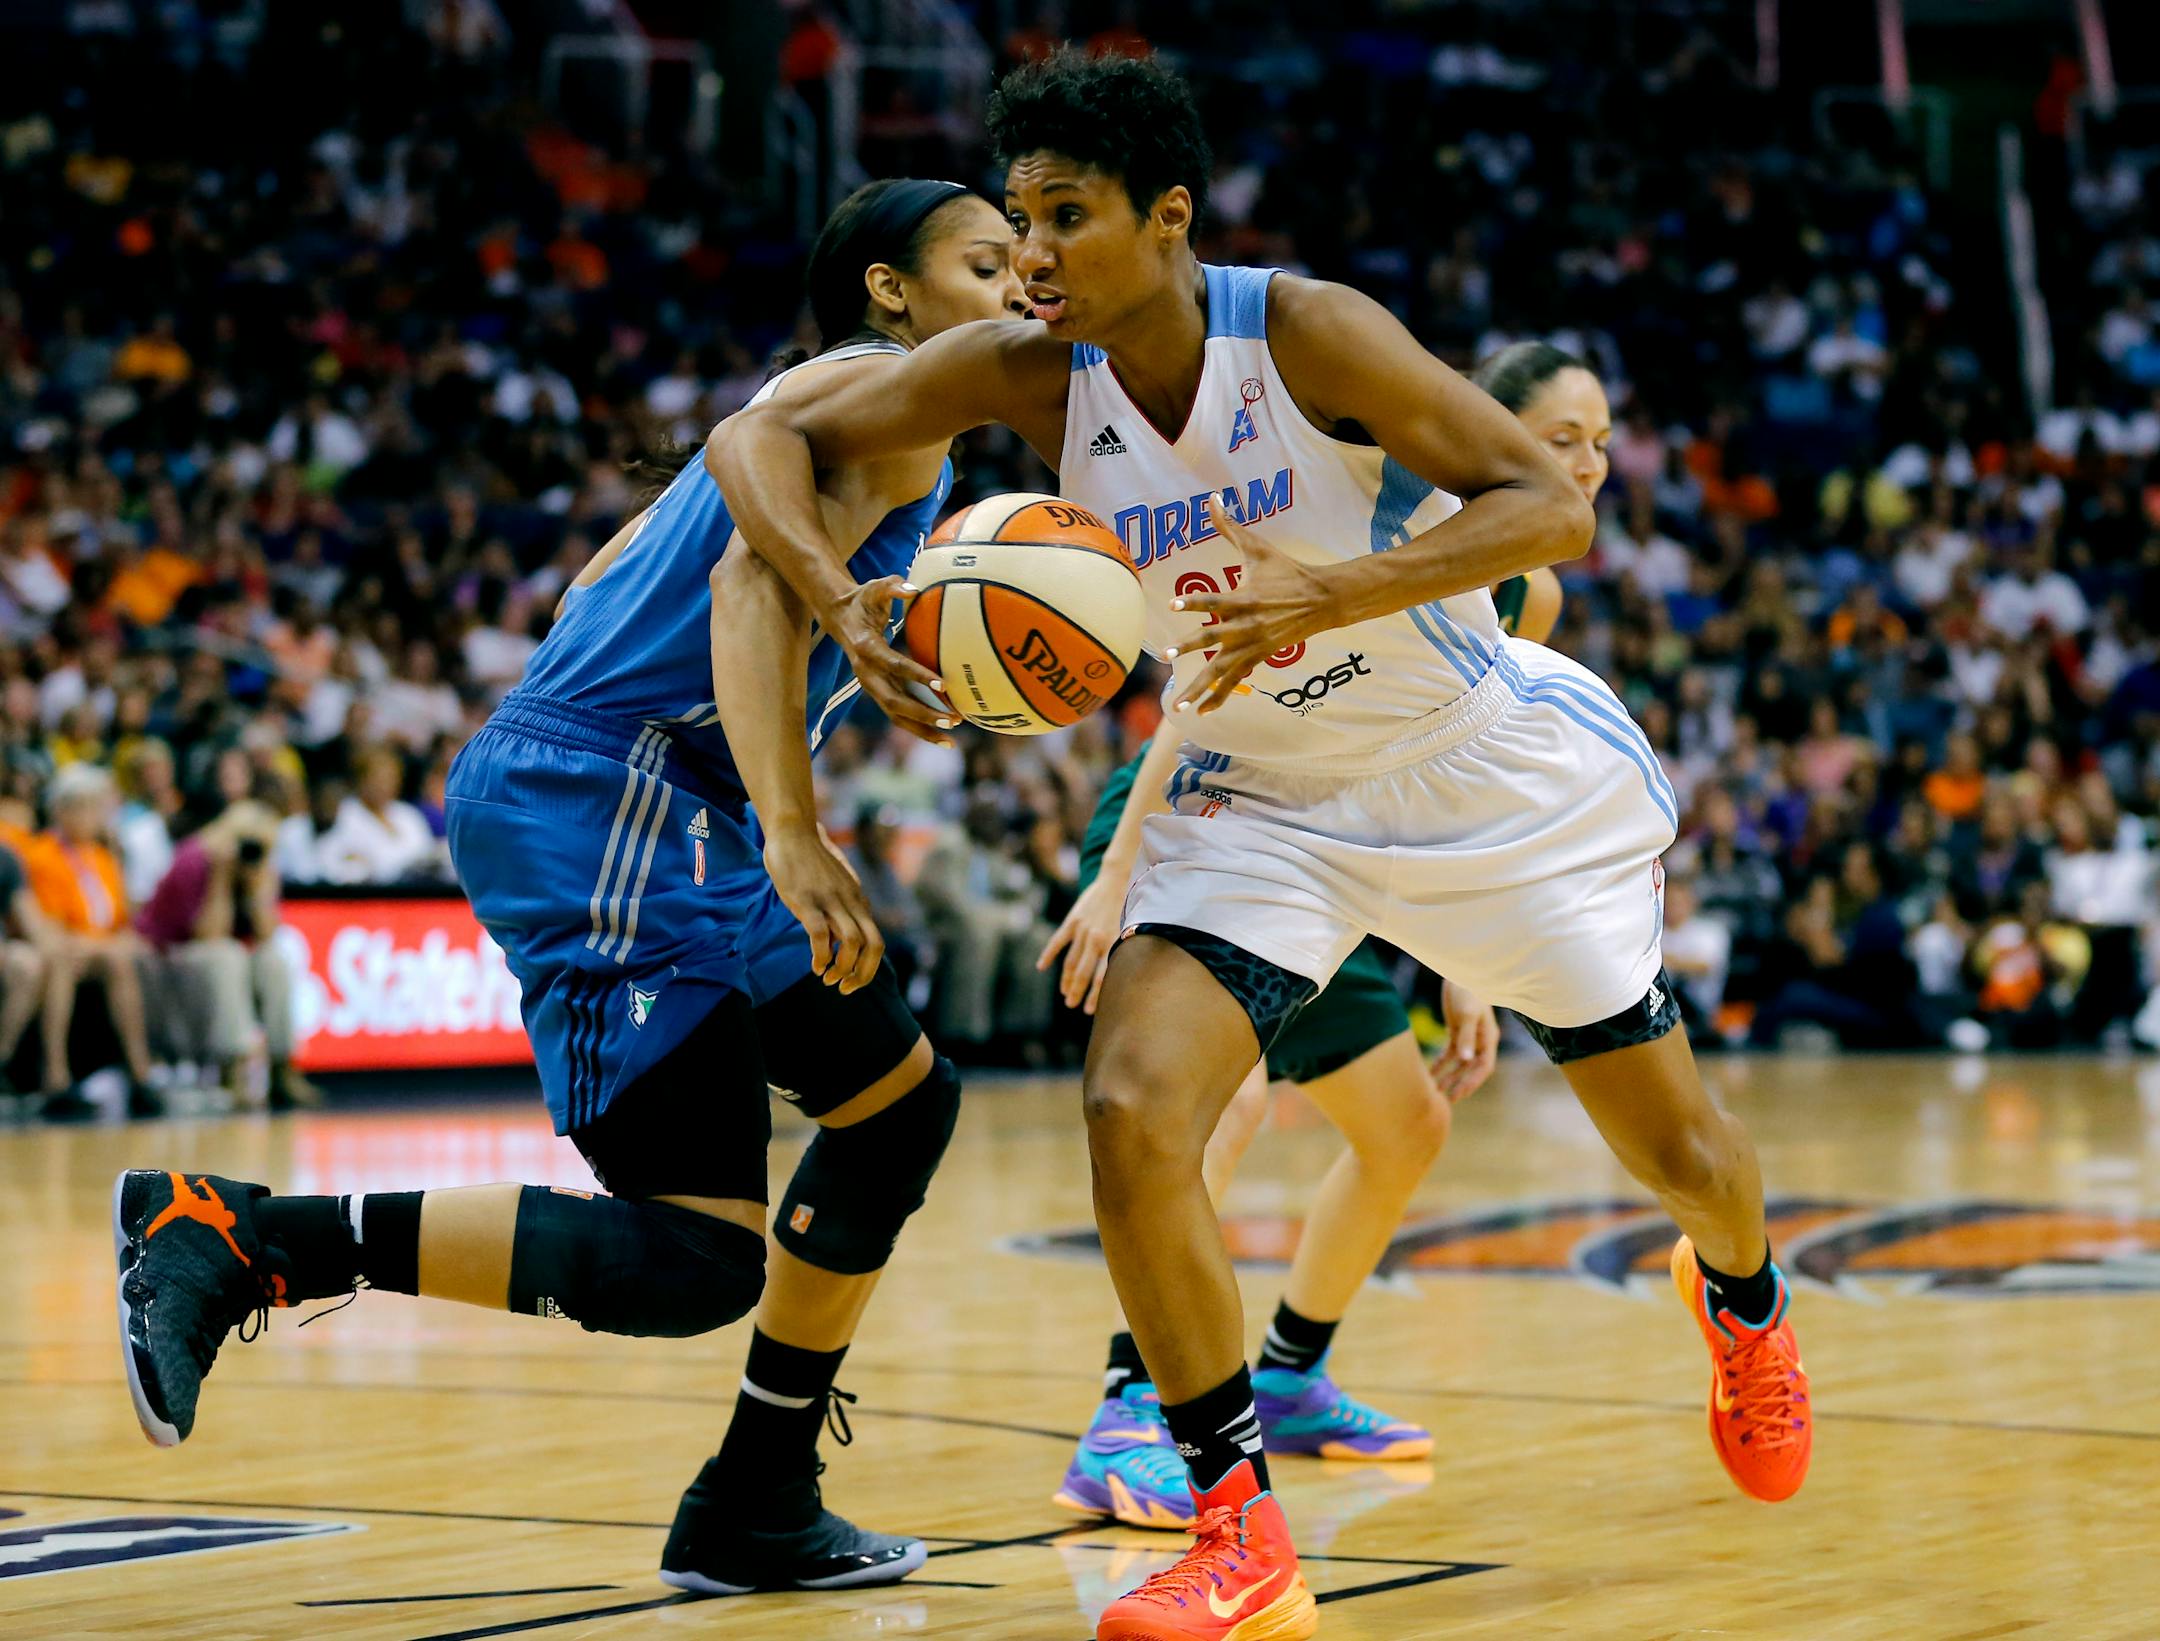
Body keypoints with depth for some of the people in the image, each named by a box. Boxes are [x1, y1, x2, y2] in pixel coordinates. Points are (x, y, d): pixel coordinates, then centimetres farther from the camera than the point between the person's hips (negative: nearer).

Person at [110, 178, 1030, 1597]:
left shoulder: (814, 405, 27)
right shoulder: (887, 392, -3)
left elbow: (607, 579, 28)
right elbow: (756, 580, -21)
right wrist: (795, 837, -30)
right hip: (604, 803, -11)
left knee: (900, 1102, 16)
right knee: (691, 1261, -15)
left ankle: (760, 1506, 19)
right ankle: (233, 1236, -19)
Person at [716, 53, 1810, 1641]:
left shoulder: (1305, 332, -25)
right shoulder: (1028, 374, -14)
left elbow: (1551, 503, -26)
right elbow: (761, 437, -11)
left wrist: (1331, 593, -41)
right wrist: (843, 600, -30)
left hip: (1484, 764, -2)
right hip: (1263, 801, 3)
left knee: (1674, 1140, 10)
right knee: (1133, 1114, -21)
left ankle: (1743, 1302, 49)